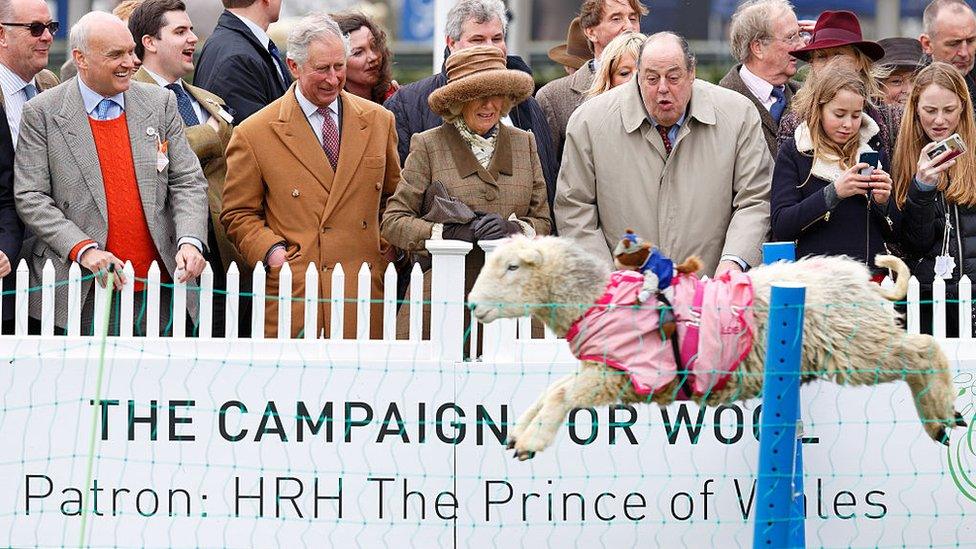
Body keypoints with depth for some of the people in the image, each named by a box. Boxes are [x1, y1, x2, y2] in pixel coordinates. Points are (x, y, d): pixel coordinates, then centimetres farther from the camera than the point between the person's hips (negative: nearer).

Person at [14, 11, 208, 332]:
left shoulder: (161, 104, 9)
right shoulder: (42, 113, 0)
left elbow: (188, 183, 7)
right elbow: (30, 198, -4)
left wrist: (190, 241, -12)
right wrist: (83, 249, -16)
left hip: (158, 285, 2)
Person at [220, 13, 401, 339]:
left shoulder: (379, 121, 12)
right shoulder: (254, 134, 2)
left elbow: (393, 198, 24)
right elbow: (238, 215, 8)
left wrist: (389, 248, 8)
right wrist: (271, 251, -8)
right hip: (294, 293, -2)